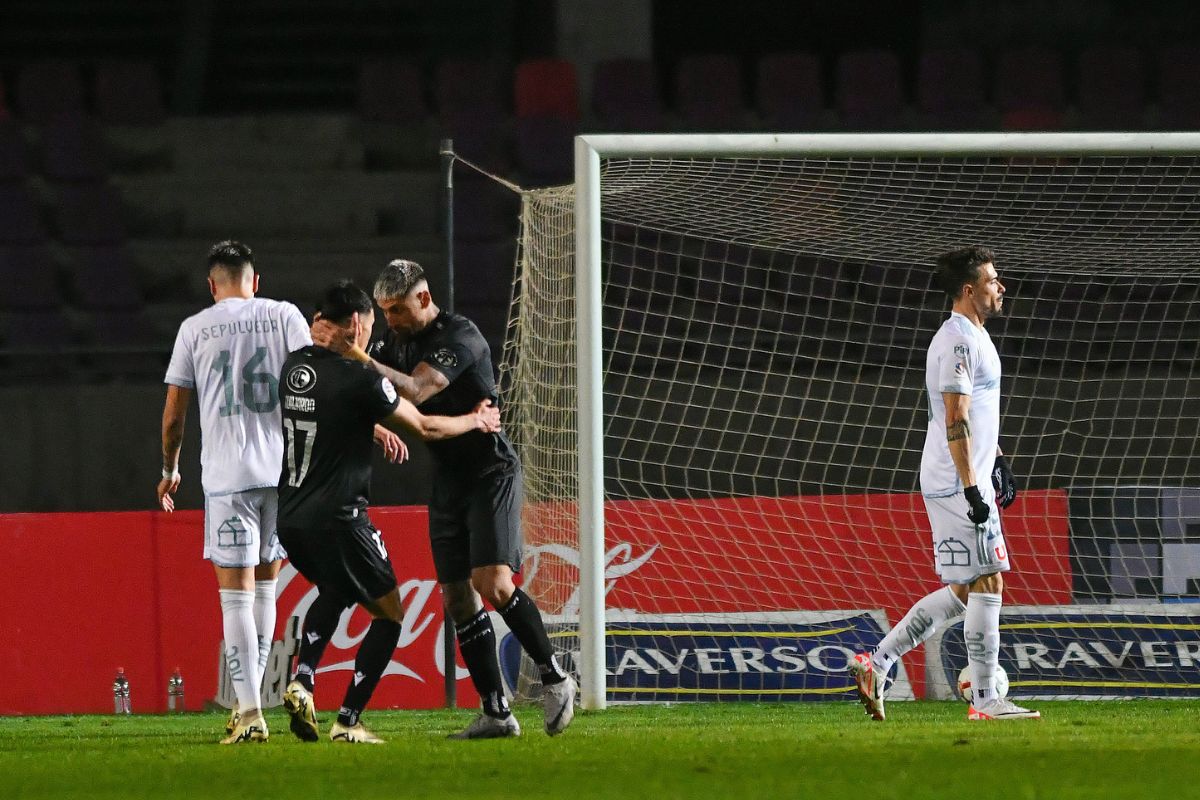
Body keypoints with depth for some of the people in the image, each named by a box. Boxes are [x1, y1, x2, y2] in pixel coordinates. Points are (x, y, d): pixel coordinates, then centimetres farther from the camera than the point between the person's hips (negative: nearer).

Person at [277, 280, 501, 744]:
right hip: (337, 520, -7)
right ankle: (348, 721, 0)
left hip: (291, 518, 7)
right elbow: (423, 427, -1)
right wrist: (476, 420, 17)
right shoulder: (360, 379, -14)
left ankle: (303, 679, 11)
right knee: (389, 615, 8)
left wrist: (381, 432, 41)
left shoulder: (294, 367, 7)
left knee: (334, 592, 33)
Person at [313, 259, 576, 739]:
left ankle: (554, 677, -3)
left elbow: (414, 391, -28)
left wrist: (361, 358, -35)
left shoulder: (460, 336, -16)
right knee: (457, 598, 1)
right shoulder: (398, 341, 9)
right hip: (447, 479, 8)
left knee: (492, 584, -20)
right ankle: (496, 713, 3)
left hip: (491, 470, -8)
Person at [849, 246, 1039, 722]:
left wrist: (998, 463, 29)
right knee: (986, 584, -7)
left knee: (963, 591, 12)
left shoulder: (973, 337, 18)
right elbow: (955, 421, -21)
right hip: (958, 485, -10)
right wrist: (972, 488, -24)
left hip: (969, 481, 10)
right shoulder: (958, 343, -15)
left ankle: (876, 664, 12)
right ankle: (985, 701, -4)